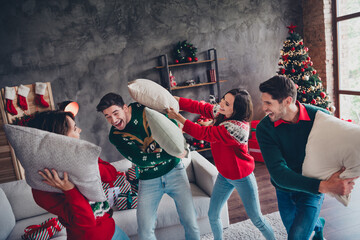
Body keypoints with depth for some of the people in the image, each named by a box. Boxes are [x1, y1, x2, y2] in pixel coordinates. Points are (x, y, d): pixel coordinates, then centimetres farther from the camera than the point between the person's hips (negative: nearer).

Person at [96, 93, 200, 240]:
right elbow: (139, 160, -17)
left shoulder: (143, 107, -8)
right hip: (148, 181, 1)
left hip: (173, 170, 0)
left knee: (191, 223, 0)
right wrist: (171, 154, -22)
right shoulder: (115, 136, -8)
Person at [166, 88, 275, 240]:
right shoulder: (220, 112, -9)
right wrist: (174, 99, -15)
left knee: (257, 219, 9)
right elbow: (199, 107, -3)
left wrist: (178, 118, -25)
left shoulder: (237, 128, -33)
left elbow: (204, 133, -29)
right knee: (213, 215, 14)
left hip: (242, 177, -7)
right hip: (224, 175, 7)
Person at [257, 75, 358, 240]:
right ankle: (318, 223, 55)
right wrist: (323, 186, -40)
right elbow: (278, 172, -29)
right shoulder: (264, 128, -22)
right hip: (284, 189, 2)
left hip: (312, 190, -2)